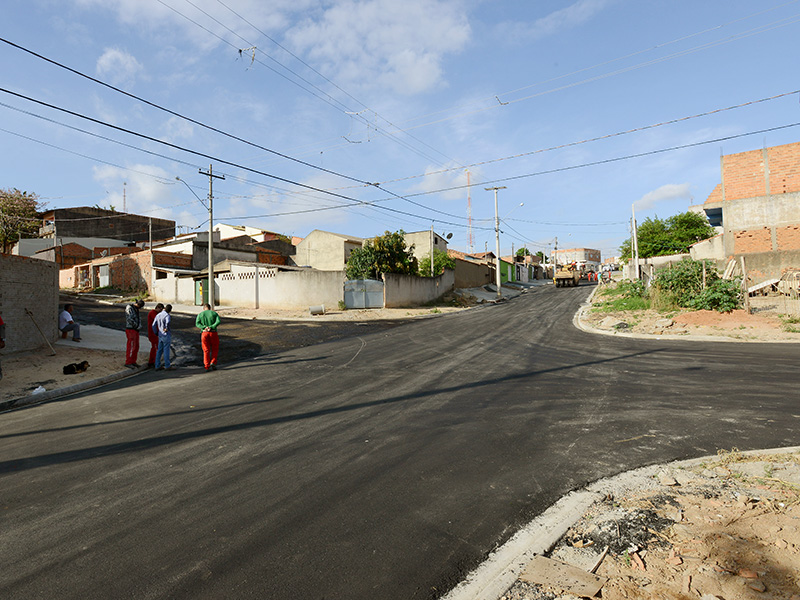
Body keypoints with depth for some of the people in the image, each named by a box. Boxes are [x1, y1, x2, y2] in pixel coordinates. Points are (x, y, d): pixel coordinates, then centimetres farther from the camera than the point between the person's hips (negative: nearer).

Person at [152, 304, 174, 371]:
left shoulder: (158, 315, 8)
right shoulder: (167, 316, -15)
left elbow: (154, 325, 10)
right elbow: (167, 323, -35)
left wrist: (156, 333, 22)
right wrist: (166, 329, -15)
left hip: (160, 335, 7)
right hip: (166, 335, -7)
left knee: (159, 350, 11)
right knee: (166, 351, -1)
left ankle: (157, 366, 15)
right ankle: (167, 366, 6)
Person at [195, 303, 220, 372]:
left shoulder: (200, 314, 10)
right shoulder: (214, 313, 7)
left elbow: (197, 323, -8)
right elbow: (218, 322, -12)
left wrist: (204, 328, -18)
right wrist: (211, 327, -16)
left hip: (204, 333, 1)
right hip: (213, 333, -1)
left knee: (206, 351, 8)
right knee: (215, 349, 14)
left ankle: (207, 367, 5)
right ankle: (213, 363, 1)